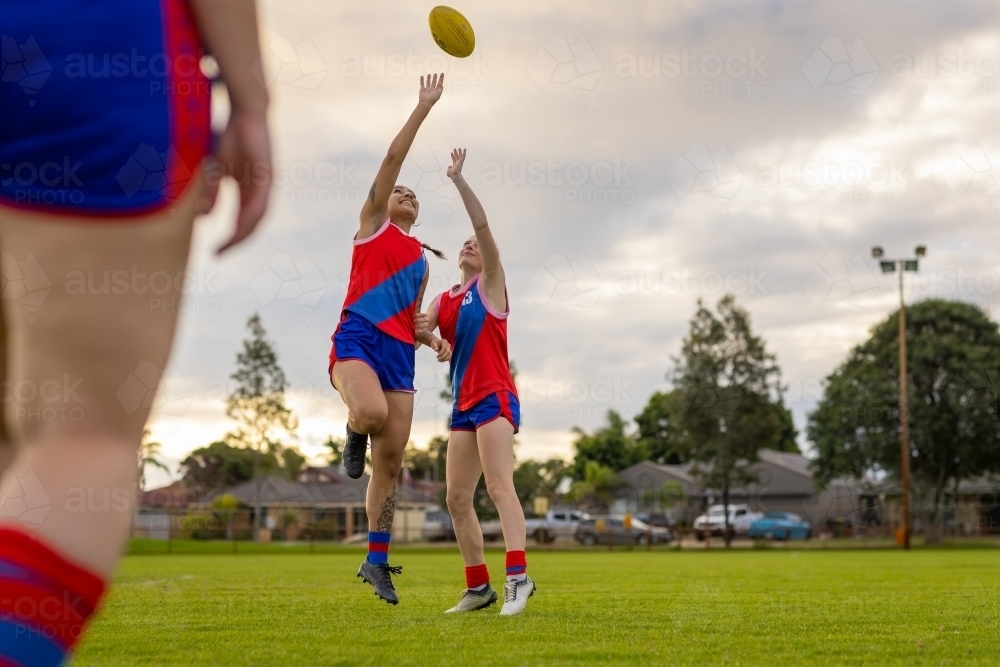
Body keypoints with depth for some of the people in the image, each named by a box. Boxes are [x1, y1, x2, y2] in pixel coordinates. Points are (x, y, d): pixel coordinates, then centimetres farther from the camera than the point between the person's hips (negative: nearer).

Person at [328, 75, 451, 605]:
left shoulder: (421, 258, 27)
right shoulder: (372, 222, 13)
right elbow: (393, 158, 6)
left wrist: (436, 342, 7)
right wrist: (424, 107, 6)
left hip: (399, 352, 5)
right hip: (357, 338, -5)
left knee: (391, 462, 0)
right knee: (373, 413, -36)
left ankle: (377, 560, 8)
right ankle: (354, 433, 2)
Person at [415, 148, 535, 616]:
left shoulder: (490, 286, 3)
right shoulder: (444, 300, 20)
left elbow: (482, 225, -9)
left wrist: (458, 179, -13)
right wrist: (421, 331, -14)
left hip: (494, 397, -7)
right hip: (464, 403, 7)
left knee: (499, 486, -20)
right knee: (457, 499, 4)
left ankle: (518, 578, -29)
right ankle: (478, 587, 10)